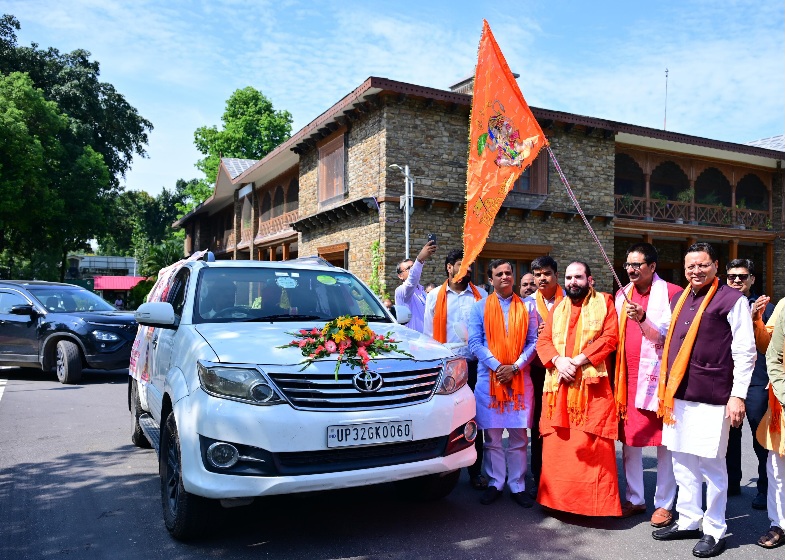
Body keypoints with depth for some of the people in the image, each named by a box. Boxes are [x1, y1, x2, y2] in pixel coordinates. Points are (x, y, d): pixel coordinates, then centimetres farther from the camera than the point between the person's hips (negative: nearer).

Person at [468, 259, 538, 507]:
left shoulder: (527, 307, 9)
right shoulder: (480, 307, 7)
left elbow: (533, 342, 4)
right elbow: (475, 342, -1)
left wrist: (514, 367, -9)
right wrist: (497, 366, -12)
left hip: (520, 379, 1)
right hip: (489, 378, 0)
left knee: (519, 437, 5)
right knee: (492, 436, 5)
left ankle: (518, 486, 16)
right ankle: (495, 484, 17)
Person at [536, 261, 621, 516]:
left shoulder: (604, 302, 6)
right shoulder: (557, 308, 18)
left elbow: (610, 337, -5)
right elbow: (543, 341, 10)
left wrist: (579, 360, -14)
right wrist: (558, 360, -11)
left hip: (592, 385, -4)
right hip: (558, 385, 4)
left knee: (592, 445, -6)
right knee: (556, 444, 6)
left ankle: (595, 502, 4)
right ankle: (558, 496, 17)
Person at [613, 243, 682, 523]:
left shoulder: (670, 293, -6)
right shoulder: (622, 295, 12)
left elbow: (668, 339, -10)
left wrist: (643, 319, -24)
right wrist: (616, 376, 8)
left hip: (657, 376, -5)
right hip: (628, 377, 5)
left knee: (664, 443, 4)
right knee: (628, 440, 10)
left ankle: (664, 504, 17)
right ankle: (634, 499, 23)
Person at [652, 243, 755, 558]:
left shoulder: (732, 299, -6)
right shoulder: (678, 300, 13)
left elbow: (745, 352, -8)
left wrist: (738, 395, -12)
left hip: (711, 398, -6)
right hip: (678, 395, 6)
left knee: (711, 465, 4)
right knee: (682, 462, 14)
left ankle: (714, 531, 19)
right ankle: (688, 521, 28)